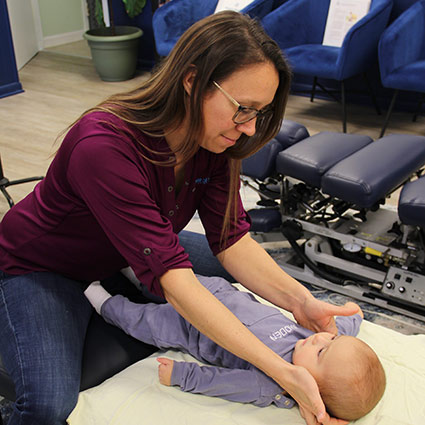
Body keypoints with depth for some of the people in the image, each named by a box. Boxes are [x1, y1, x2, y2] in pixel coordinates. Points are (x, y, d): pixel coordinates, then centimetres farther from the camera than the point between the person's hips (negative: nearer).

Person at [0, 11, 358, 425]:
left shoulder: (212, 141, -16)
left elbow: (231, 240, -14)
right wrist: (282, 372, -44)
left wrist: (299, 300, -31)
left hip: (123, 259, 7)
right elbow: (170, 277, -42)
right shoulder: (104, 146, -39)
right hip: (43, 268, -7)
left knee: (241, 283, 5)